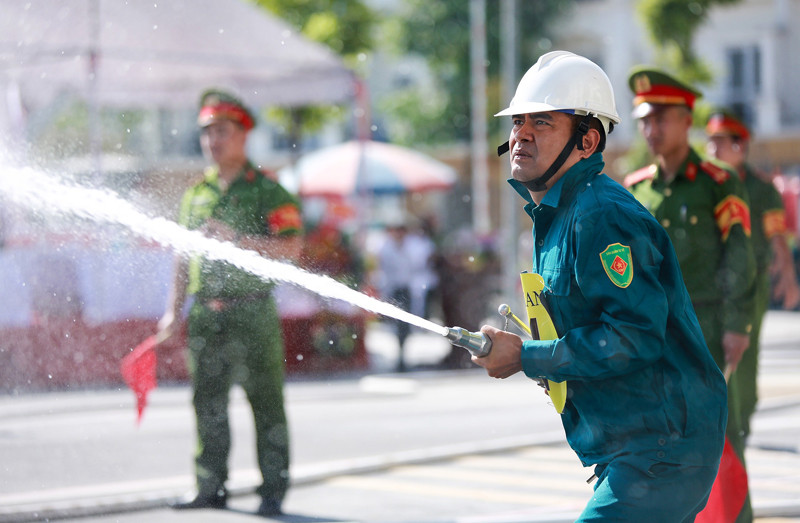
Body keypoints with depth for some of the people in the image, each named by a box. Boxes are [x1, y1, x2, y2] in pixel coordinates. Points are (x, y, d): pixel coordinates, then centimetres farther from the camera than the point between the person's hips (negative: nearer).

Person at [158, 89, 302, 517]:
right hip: (206, 313, 5)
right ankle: (211, 487, 13)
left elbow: (291, 247, -10)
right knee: (207, 400, 6)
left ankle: (273, 489, 5)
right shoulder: (197, 193, 16)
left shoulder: (267, 190, -1)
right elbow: (184, 256, 20)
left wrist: (237, 239, -18)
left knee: (265, 400, -1)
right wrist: (174, 309, 15)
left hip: (252, 309, -5)